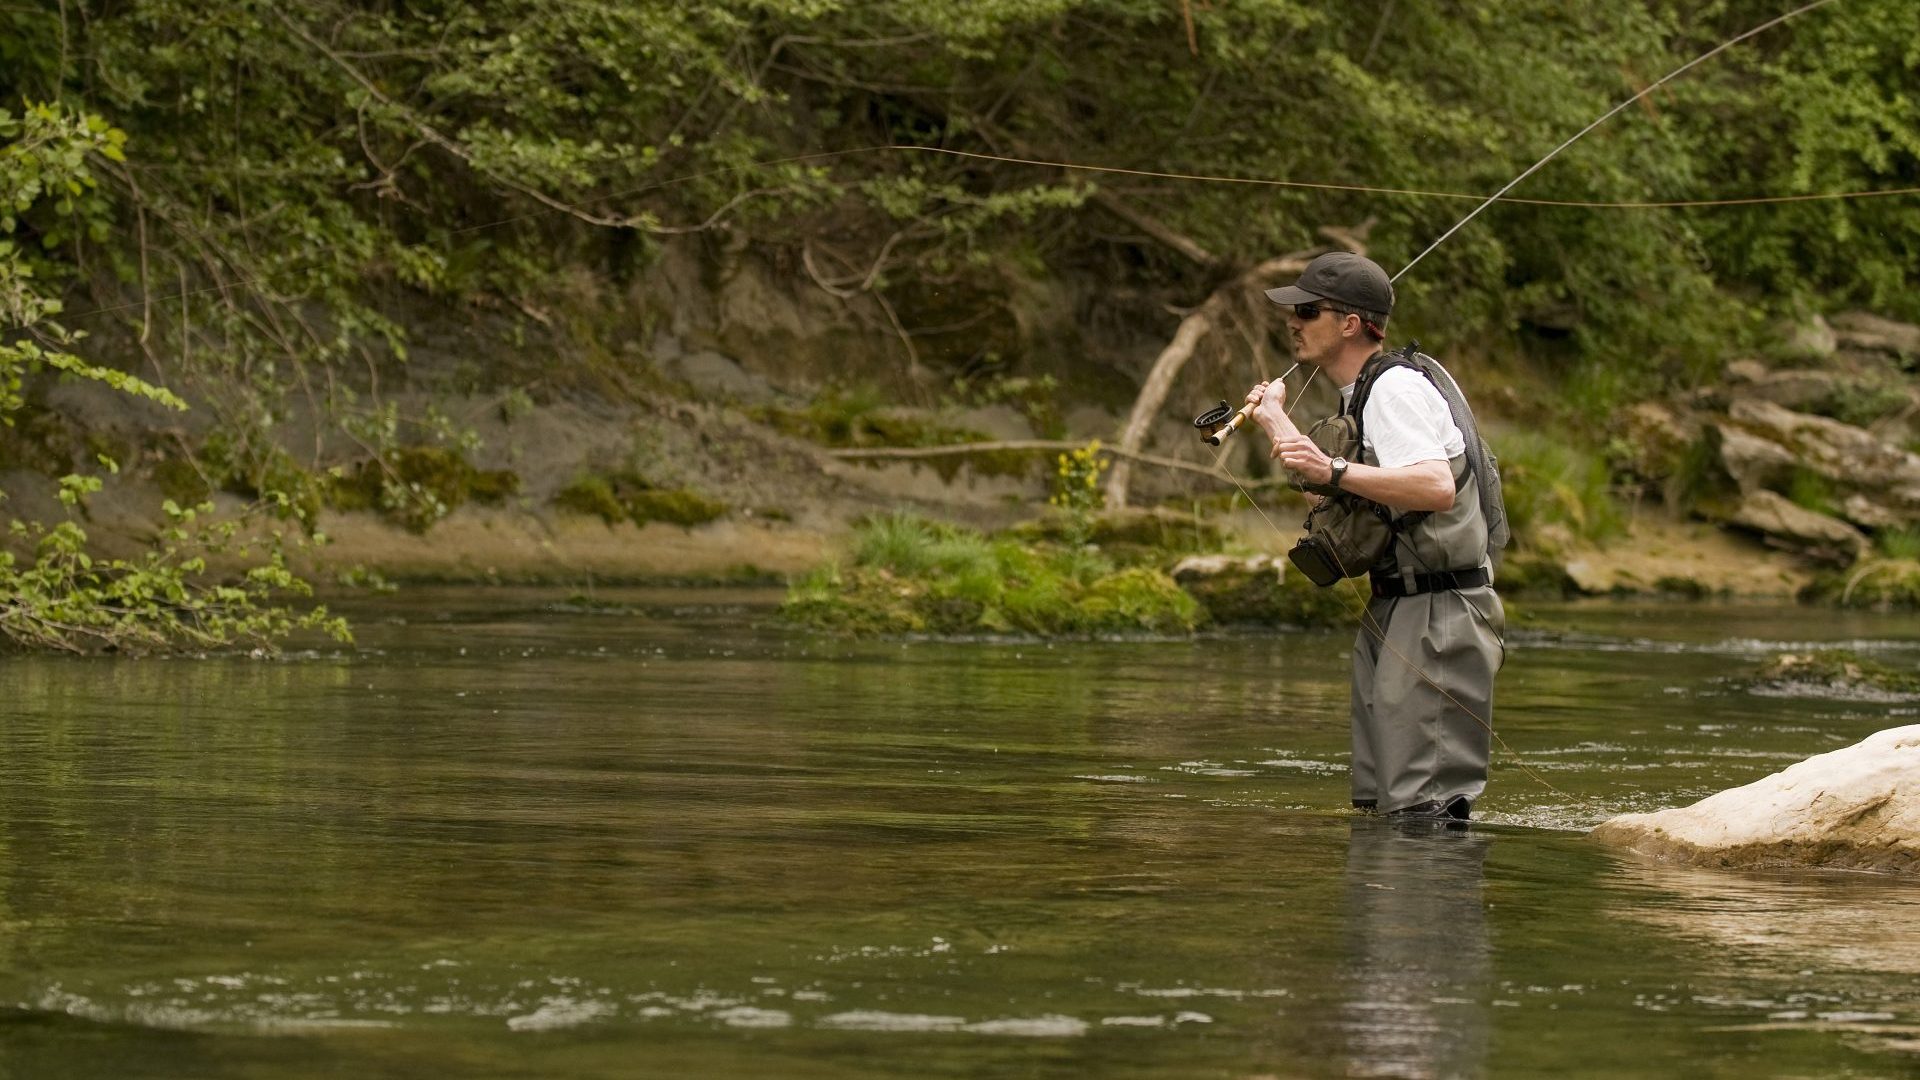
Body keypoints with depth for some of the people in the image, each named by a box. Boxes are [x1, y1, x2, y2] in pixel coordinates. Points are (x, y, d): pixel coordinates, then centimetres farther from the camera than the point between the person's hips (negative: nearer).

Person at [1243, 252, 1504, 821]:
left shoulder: (1396, 388, -16)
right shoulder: (1359, 394, 16)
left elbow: (1439, 487, -32)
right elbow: (1330, 483, 31)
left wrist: (1334, 470, -36)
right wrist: (1275, 420, 43)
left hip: (1437, 619, -11)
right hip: (1393, 614, 11)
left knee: (1422, 806, -14)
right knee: (1379, 803, 15)